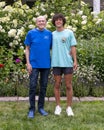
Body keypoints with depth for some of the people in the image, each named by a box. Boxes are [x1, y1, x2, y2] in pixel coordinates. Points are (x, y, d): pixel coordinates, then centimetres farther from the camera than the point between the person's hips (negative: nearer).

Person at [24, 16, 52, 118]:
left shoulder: (49, 34, 4)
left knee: (43, 86, 10)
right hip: (34, 64, -2)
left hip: (46, 64, 3)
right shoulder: (31, 33, -2)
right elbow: (27, 49, 1)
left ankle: (41, 107, 22)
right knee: (33, 86, -1)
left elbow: (51, 48, 9)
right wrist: (28, 63, -6)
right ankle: (32, 109, 9)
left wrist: (52, 62, 1)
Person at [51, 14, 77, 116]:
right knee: (57, 85, 8)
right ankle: (58, 106, 19)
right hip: (56, 63, 2)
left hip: (68, 63, -1)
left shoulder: (69, 33, 4)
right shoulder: (52, 34, 8)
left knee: (68, 86, 3)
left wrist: (75, 61, -5)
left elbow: (73, 48, 2)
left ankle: (69, 107, 14)